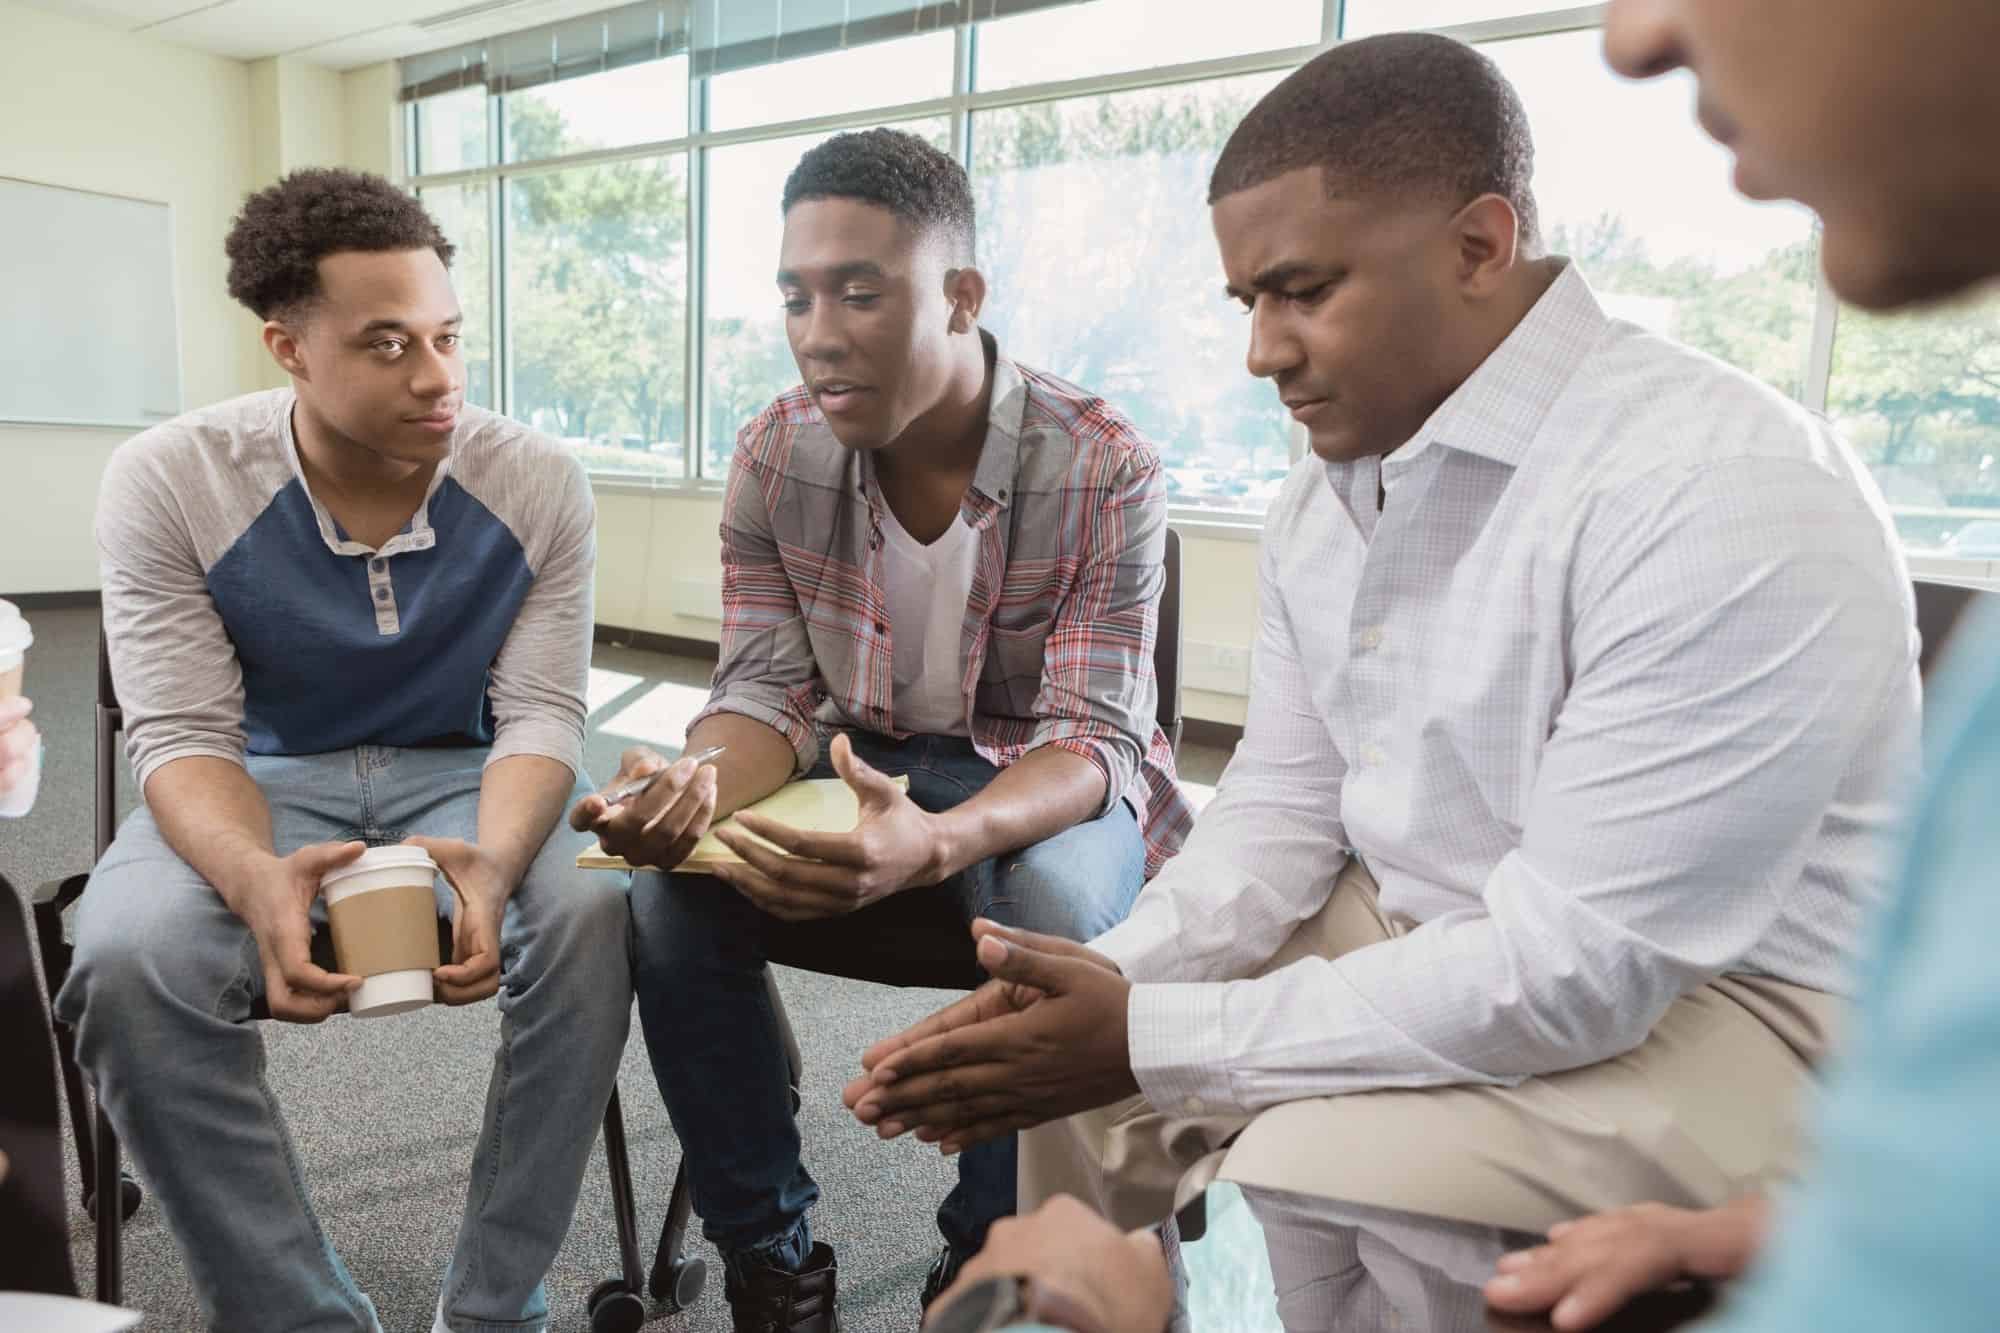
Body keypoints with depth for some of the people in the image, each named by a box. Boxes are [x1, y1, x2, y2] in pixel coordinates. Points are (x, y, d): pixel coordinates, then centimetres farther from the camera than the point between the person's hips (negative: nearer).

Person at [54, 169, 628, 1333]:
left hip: (467, 776, 0)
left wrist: (494, 864, -36)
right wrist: (256, 879, -37)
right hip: (264, 782, 1)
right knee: (130, 961, -31)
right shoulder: (169, 481, -13)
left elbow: (541, 714, -13)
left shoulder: (539, 482, -12)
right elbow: (182, 734, -14)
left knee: (598, 918, -31)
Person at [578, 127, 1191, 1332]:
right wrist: (702, 786, -33)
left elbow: (1092, 736, -23)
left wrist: (936, 841, -44)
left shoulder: (1104, 468, -19)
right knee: (672, 895, -23)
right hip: (857, 761, 3)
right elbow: (771, 694, -7)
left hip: (1046, 782, -2)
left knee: (1058, 909, -36)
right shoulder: (775, 457, -8)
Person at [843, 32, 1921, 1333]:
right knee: (1069, 1064, 5)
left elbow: (1582, 966, -29)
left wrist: (1152, 1041, -26)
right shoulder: (1322, 501, 1)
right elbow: (1282, 808, 4)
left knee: (1323, 1173, -29)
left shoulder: (1726, 493, -26)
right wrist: (1105, 985, -13)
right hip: (1416, 934, 7)